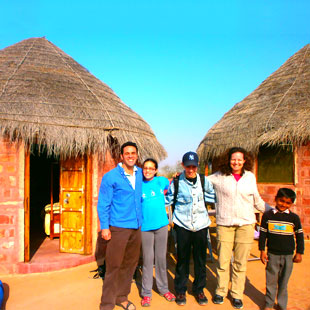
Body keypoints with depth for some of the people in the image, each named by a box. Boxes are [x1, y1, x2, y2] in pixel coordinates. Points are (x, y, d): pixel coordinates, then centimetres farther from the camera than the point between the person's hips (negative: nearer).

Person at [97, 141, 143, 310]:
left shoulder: (140, 173, 8)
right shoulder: (110, 177, -8)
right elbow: (103, 204, -7)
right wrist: (104, 227, -12)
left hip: (136, 227, 6)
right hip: (118, 227, -6)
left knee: (130, 264, 15)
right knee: (114, 266, 0)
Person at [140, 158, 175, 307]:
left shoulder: (162, 181, 2)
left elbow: (169, 186, 24)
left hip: (161, 225, 2)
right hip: (145, 226, -2)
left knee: (161, 258, 13)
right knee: (147, 259, 4)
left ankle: (163, 288, 28)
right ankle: (146, 293, 17)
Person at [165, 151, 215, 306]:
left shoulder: (204, 181, 2)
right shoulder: (177, 182, -4)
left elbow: (212, 197, 15)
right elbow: (168, 199, 6)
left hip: (201, 225, 2)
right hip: (183, 225, -2)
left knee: (200, 259, 11)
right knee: (182, 259, 6)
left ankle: (199, 289, 30)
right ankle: (180, 290, 25)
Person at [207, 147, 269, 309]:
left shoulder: (250, 177, 6)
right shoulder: (219, 176, 0)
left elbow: (257, 199, 17)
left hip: (245, 224, 2)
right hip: (224, 224, -1)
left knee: (240, 262, 8)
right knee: (223, 261, 5)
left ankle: (237, 294, 25)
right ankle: (220, 291, 27)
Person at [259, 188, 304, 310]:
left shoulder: (294, 218, -2)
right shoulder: (268, 215, -3)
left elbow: (299, 236, 6)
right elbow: (262, 234, 2)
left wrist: (299, 253, 5)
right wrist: (262, 251, 0)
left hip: (288, 255, 0)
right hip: (272, 254, 0)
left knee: (284, 281, 10)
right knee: (271, 280, 8)